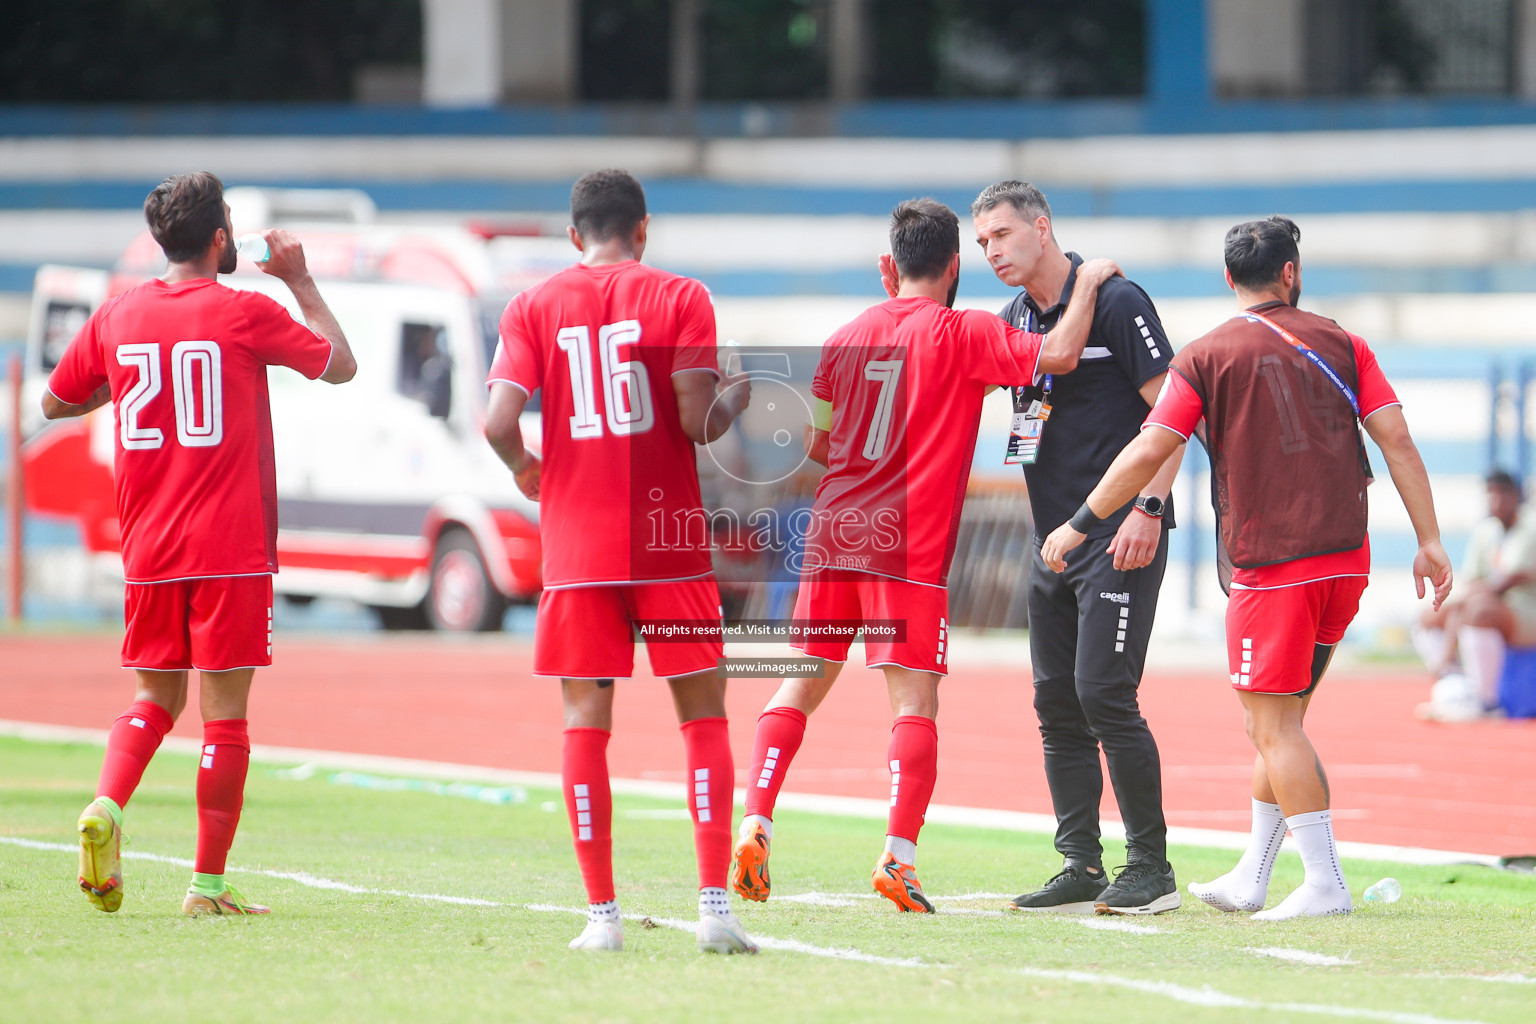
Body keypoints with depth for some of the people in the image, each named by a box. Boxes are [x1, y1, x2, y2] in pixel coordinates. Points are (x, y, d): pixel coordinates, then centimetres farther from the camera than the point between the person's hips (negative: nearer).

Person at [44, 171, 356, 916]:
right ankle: (209, 883, 0)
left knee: (155, 697, 17)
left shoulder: (116, 317, 5)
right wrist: (301, 282, 15)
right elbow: (341, 366, 7)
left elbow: (55, 403, 18)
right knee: (225, 711, 1)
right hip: (231, 550, -4)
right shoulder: (244, 313, -7)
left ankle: (106, 806, -10)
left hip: (148, 549, 4)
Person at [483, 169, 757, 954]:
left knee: (585, 721, 5)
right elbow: (697, 423, -10)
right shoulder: (680, 299, -1)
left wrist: (526, 470, 14)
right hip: (669, 540, -1)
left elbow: (499, 422, -8)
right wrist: (736, 396, 12)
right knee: (703, 716, 6)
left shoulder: (533, 308, 3)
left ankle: (601, 914, 1)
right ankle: (715, 906, -3)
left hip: (576, 544, 1)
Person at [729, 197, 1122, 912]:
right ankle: (898, 855, -14)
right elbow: (1057, 354, -14)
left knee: (801, 686, 12)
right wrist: (1088, 283, 1)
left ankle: (754, 827, 1)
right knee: (914, 701, -4)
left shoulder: (847, 337, 12)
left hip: (832, 533, 5)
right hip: (908, 545, -5)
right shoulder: (959, 334, -4)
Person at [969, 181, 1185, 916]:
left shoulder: (1115, 303, -8)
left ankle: (1151, 868, -6)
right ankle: (1080, 868, 10)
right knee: (1057, 702, 6)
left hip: (1120, 537, -8)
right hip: (1053, 537, 8)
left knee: (1103, 692, -13)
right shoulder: (1013, 321, 14)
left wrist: (1148, 508, -18)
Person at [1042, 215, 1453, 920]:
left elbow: (1150, 450, -7)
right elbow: (1397, 441, 3)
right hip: (1347, 558, 5)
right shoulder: (1339, 344, 9)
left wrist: (1078, 524, 2)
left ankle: (1325, 883, -10)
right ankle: (1251, 880, 19)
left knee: (1274, 725, -3)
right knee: (1279, 722, 15)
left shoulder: (1206, 357, -1)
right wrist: (1430, 541, 5)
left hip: (1271, 564, -5)